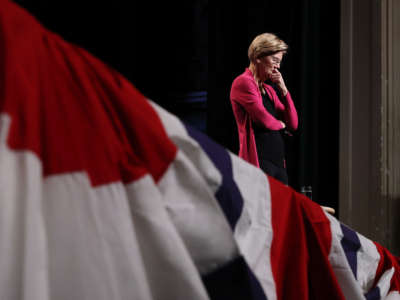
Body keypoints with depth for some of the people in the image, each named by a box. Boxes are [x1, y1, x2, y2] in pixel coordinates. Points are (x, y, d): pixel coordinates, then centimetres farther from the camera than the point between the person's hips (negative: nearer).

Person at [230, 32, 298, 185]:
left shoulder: (269, 86, 18)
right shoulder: (244, 82, -6)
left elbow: (293, 124, 15)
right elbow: (264, 119, -17)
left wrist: (283, 90, 6)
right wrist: (280, 124, 5)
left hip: (278, 161, 8)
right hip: (259, 162, -8)